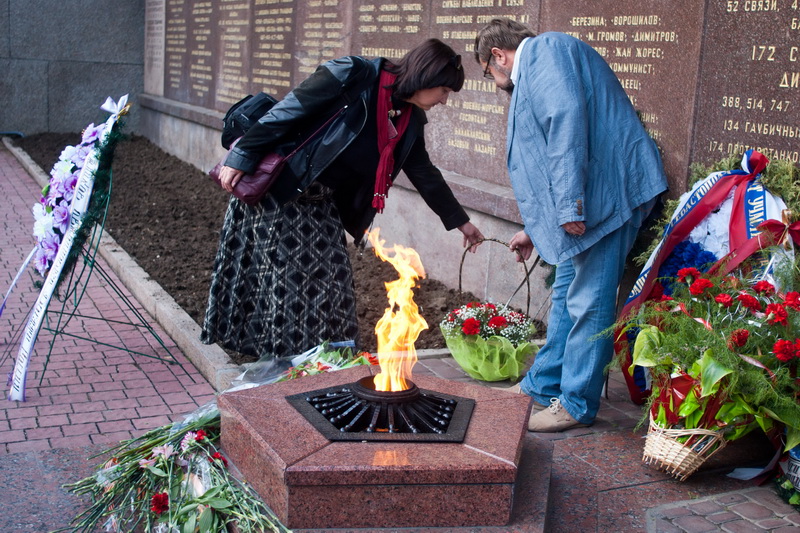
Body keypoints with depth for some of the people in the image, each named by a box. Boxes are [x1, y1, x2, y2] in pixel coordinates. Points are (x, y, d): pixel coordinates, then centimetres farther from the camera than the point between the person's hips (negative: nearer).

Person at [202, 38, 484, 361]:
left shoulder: (410, 121, 4)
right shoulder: (354, 76, -19)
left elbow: (424, 174, 16)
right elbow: (286, 112, -18)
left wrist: (460, 221, 20)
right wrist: (240, 159, -19)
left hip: (320, 203, 7)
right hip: (274, 188, -7)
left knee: (332, 281, 5)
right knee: (282, 277, -4)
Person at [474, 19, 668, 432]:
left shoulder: (542, 49, -4)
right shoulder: (532, 76, 27)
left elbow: (567, 119, -21)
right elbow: (545, 161, 34)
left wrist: (569, 204, -25)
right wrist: (534, 228, 41)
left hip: (609, 190, -11)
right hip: (590, 196, 11)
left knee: (589, 302, -4)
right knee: (566, 294, 16)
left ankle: (577, 405, 6)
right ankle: (543, 387, 27)